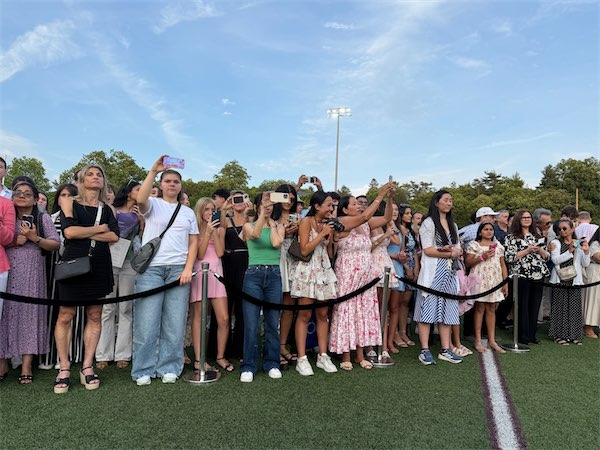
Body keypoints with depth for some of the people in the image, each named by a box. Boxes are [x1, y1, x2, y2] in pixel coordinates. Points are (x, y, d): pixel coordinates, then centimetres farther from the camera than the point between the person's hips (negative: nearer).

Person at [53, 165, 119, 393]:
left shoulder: (107, 209, 12)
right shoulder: (70, 203, 5)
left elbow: (114, 236, -4)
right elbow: (69, 231, -13)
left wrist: (83, 233, -8)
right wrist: (99, 228, -5)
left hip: (99, 266, 3)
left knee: (95, 316, 4)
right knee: (65, 316, -2)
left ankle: (87, 367, 11)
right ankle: (64, 368, 8)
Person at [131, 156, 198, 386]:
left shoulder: (188, 212, 17)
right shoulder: (153, 204, 9)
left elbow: (193, 242, 11)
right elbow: (140, 199, -16)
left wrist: (188, 268, -1)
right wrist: (153, 170, -18)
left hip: (179, 270, 3)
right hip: (151, 268, -2)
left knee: (174, 322, 2)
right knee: (147, 321, -2)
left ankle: (169, 368, 14)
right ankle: (144, 370, 11)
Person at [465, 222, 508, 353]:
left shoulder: (498, 245, 14)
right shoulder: (474, 245, 1)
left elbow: (503, 265, 13)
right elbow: (467, 263, -5)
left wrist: (505, 283, 7)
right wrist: (482, 257, -15)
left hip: (495, 281, 4)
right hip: (480, 281, -4)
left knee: (491, 310, 6)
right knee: (480, 309, -2)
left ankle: (492, 340, 11)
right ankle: (478, 341, 3)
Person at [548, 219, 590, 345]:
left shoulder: (579, 244, 9)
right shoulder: (556, 243, 5)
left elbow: (585, 264, 5)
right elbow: (555, 260, -11)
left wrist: (586, 251, -10)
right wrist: (570, 251, -19)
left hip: (574, 280, 2)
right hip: (559, 279, -1)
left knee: (574, 306, 2)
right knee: (560, 306, 1)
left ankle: (573, 334, 13)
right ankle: (559, 334, 8)